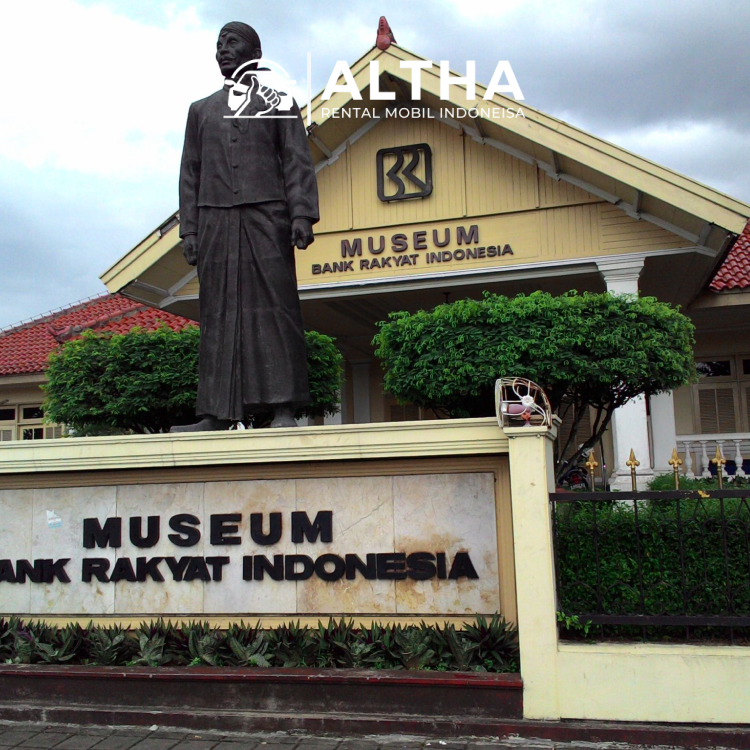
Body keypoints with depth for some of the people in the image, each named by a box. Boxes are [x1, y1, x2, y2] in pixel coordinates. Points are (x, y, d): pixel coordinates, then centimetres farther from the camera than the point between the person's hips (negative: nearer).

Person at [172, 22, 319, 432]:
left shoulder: (278, 101, 16)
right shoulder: (200, 109, 24)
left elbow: (297, 163, 5)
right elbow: (190, 174, 18)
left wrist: (301, 215, -9)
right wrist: (189, 230, 7)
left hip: (266, 216, -3)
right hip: (215, 221, 3)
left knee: (273, 306, -7)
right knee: (219, 313, -2)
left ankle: (283, 408, -6)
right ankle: (218, 413, -2)